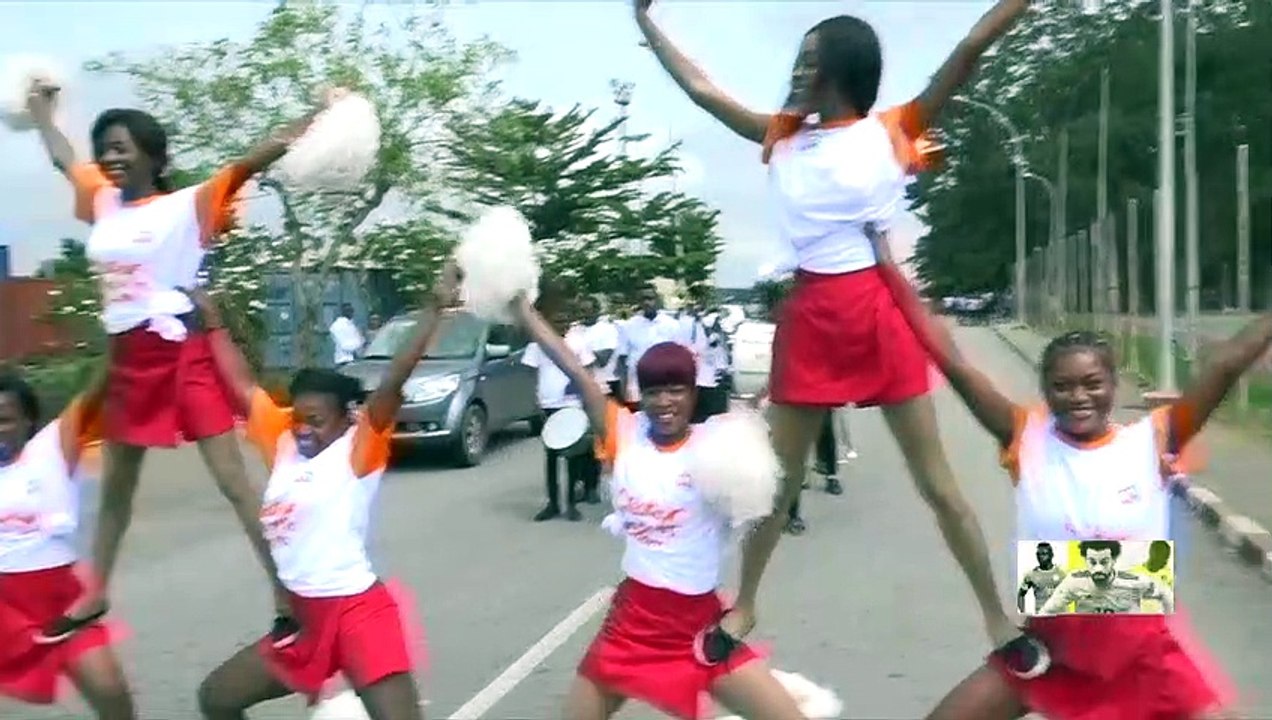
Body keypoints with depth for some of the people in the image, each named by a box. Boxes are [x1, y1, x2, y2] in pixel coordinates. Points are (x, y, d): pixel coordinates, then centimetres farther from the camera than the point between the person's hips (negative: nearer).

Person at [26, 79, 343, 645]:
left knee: (234, 480, -6)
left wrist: (320, 115, -28)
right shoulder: (104, 206, 9)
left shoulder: (186, 206, -8)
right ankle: (94, 596, 39)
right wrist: (40, 107, 43)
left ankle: (288, 598, -1)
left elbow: (250, 162, -19)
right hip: (128, 359, 7)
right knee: (115, 484, 21)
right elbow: (62, 158, 28)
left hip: (182, 352, -7)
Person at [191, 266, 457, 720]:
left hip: (357, 611, -8)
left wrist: (434, 310, -31)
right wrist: (212, 322, 18)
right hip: (302, 618, 8)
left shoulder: (357, 451, -10)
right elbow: (242, 386, 14)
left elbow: (393, 383, -22)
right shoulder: (284, 444, 7)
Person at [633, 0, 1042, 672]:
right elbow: (700, 88, 14)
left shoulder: (894, 130, 0)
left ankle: (1000, 621, 17)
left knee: (936, 480, 4)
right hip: (809, 314, 4)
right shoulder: (783, 136, 10)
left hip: (880, 310, -3)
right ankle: (744, 608, 30)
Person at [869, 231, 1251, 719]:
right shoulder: (1028, 440, -8)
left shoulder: (1149, 442, -8)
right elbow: (952, 364, -13)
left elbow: (1225, 366, -14)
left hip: (1145, 643, 0)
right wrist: (891, 271, -16)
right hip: (1050, 640, 1)